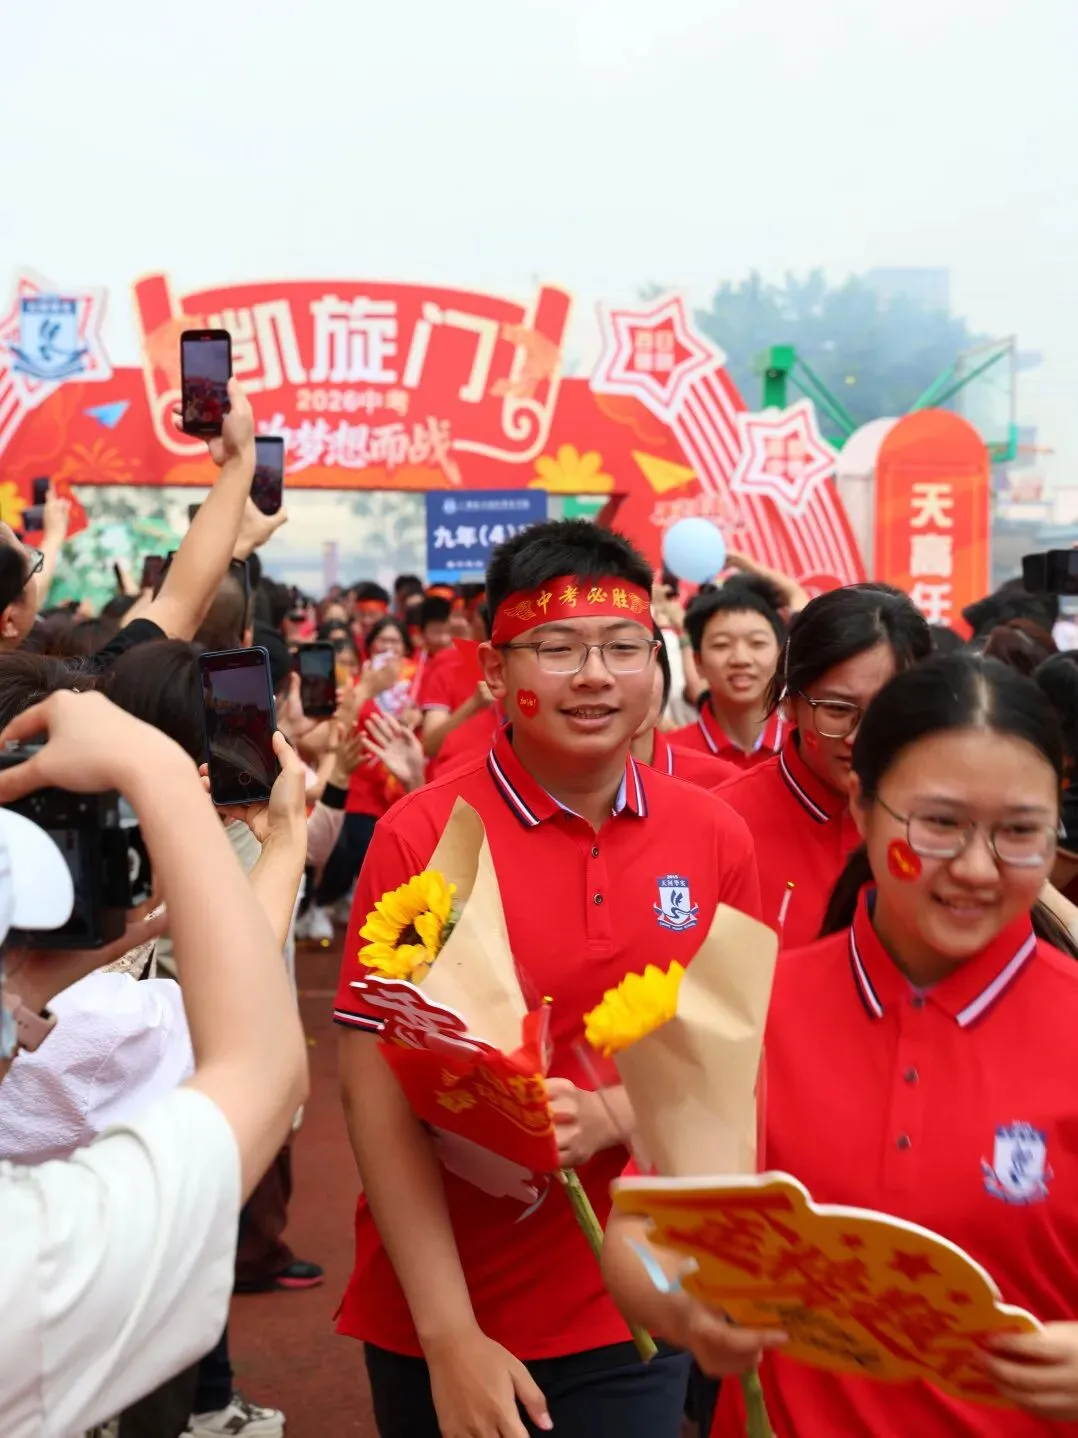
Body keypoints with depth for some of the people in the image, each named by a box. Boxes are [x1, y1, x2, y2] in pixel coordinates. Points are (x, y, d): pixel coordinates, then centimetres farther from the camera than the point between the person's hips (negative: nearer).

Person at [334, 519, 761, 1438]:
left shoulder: (716, 837, -3)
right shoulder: (420, 837, -13)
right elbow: (376, 1090, -13)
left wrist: (611, 1117, -18)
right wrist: (449, 1335, -17)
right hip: (440, 1315, -2)